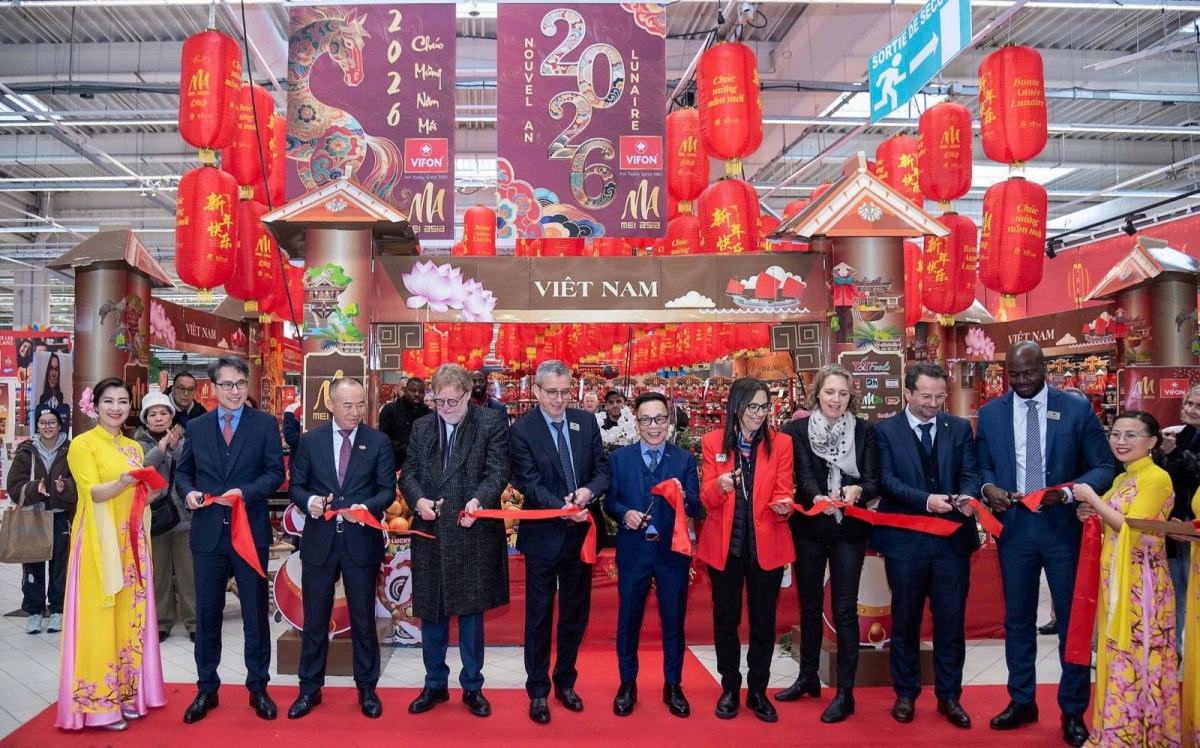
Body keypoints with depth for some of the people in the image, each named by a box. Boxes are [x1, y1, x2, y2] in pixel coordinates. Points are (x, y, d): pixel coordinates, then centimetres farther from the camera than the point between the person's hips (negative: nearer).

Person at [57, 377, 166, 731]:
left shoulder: (135, 448, 14)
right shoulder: (82, 443, -5)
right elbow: (92, 492, -17)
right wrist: (121, 483, -35)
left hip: (132, 543, 6)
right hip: (100, 543, -6)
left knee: (131, 616, 8)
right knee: (100, 617, -4)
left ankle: (127, 693, 17)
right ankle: (100, 703, 4)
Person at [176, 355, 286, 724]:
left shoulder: (265, 424, -1)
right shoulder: (196, 427, 7)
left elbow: (276, 472, -6)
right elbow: (182, 471, 14)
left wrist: (245, 493, -20)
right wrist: (188, 491, -7)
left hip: (250, 531, -2)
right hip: (207, 532, 2)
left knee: (256, 613, 8)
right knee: (207, 614, 11)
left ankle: (258, 688, 21)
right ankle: (207, 689, 26)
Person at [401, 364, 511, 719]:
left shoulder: (493, 422, -4)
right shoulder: (421, 426, 9)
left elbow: (498, 472, -11)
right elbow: (408, 473, 8)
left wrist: (478, 500, -28)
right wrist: (418, 499, -12)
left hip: (473, 533, -3)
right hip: (430, 532, 4)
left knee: (470, 611, 7)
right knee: (431, 611, 13)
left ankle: (472, 687, 23)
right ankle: (435, 685, 29)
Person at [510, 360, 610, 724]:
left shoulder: (586, 422, 3)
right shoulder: (521, 430, -10)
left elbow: (603, 468, 2)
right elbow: (529, 484, -17)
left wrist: (589, 491, -19)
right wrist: (563, 509, -31)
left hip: (581, 532, 4)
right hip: (543, 534, -4)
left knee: (576, 613, 15)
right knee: (540, 616, 8)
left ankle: (565, 682, 33)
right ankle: (538, 691, 23)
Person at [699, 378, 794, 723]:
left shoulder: (781, 443, -2)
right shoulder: (713, 442, -1)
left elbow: (783, 493, -4)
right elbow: (706, 498, -6)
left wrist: (783, 506, -27)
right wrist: (719, 486, -28)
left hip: (766, 546, 0)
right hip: (724, 545, 0)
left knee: (763, 621, 9)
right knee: (725, 618, 10)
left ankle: (758, 691, 24)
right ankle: (729, 689, 25)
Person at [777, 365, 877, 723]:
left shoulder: (865, 431, -1)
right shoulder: (797, 430, -2)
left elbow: (874, 481, -6)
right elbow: (803, 475, -14)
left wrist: (857, 490, -29)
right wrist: (817, 498, -35)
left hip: (849, 529, -1)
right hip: (809, 527, 1)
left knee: (844, 609, 2)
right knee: (809, 604, 15)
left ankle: (845, 692, 13)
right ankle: (808, 677, 32)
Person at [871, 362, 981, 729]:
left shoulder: (960, 428, 7)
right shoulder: (886, 431, -1)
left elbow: (971, 472, 0)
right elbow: (887, 481, -11)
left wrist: (969, 496, -22)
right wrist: (926, 500, -24)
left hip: (953, 539, 2)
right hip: (905, 540, -2)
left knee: (951, 620, 9)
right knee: (905, 620, 10)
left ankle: (949, 695, 24)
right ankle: (906, 692, 26)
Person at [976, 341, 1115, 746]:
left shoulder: (1077, 408, -4)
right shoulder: (991, 413, 3)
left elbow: (1105, 467, -5)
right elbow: (981, 465, 8)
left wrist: (1068, 492, -21)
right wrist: (989, 487, -14)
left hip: (1064, 527, -2)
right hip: (1014, 527, 2)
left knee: (1073, 621, 7)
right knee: (1017, 620, 12)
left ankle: (1073, 711, 22)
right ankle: (1021, 701, 27)